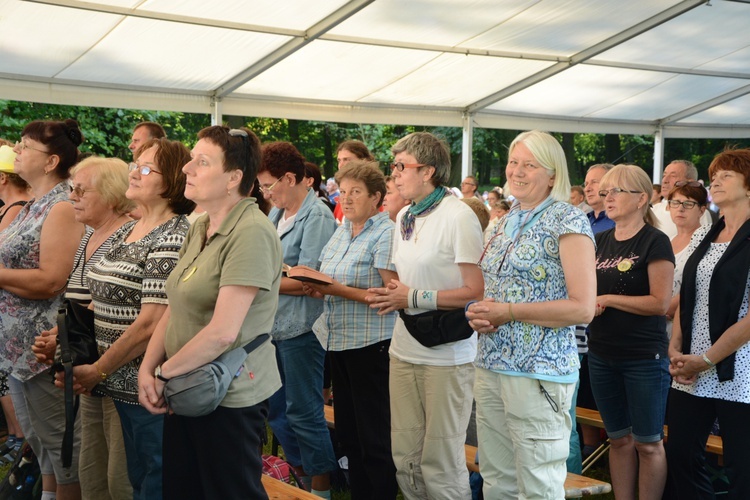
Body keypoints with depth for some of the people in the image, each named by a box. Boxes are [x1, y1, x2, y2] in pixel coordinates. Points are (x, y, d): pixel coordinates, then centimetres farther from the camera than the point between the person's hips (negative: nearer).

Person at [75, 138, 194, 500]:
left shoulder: (174, 237, -18)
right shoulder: (125, 232, 10)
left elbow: (150, 324, -21)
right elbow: (107, 301, 16)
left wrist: (98, 371, -11)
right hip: (124, 386, 8)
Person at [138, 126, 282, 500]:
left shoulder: (251, 234, -19)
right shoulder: (200, 228, 9)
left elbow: (223, 332, -24)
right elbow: (175, 308, 10)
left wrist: (164, 372, -13)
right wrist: (147, 369, -3)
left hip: (230, 399, -8)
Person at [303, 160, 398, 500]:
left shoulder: (385, 234, -11)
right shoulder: (342, 231, 12)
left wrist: (339, 290, -24)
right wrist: (318, 289, -2)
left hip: (370, 344, -8)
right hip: (339, 340, 8)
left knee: (373, 437, 2)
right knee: (347, 431, 16)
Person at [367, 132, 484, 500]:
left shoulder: (458, 216, -12)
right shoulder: (404, 217, 13)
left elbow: (476, 291, -16)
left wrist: (414, 298, -16)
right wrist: (390, 295, 0)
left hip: (446, 356, -7)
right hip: (404, 351, 7)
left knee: (440, 465, -1)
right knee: (405, 457, 10)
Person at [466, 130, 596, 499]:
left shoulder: (568, 222, -9)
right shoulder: (506, 222, 13)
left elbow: (582, 307, -16)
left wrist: (508, 312, -16)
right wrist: (478, 314, 1)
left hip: (539, 372, -7)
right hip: (491, 366, 7)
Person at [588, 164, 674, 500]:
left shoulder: (655, 242, -10)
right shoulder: (599, 241, 9)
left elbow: (660, 303, -17)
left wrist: (607, 299, -15)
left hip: (645, 358, -6)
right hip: (602, 356, 6)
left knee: (647, 443, 4)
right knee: (619, 439, 15)